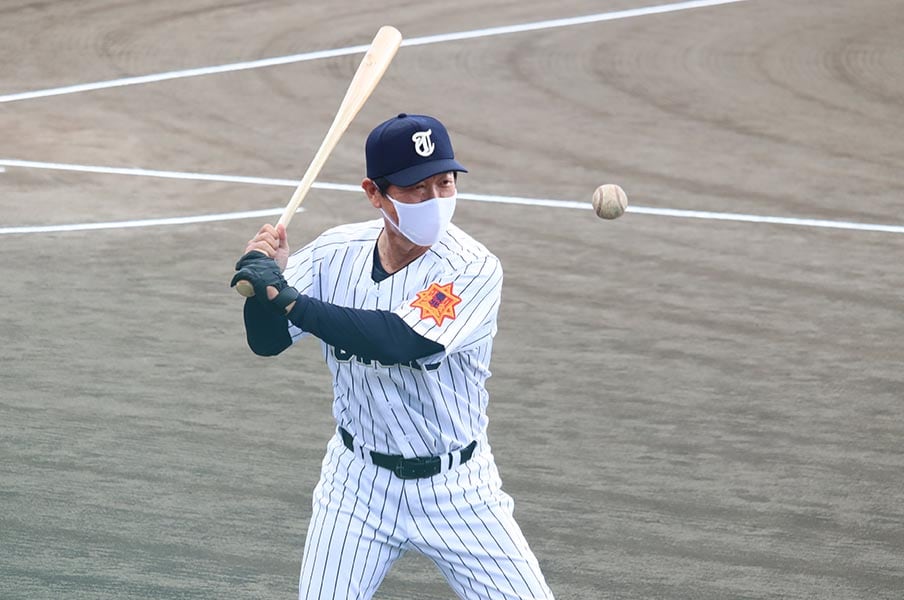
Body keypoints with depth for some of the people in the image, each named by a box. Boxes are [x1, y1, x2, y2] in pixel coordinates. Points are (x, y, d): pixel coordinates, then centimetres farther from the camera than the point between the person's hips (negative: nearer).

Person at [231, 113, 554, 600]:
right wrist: (267, 276, -29)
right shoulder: (336, 253, -7)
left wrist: (288, 297, -36)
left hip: (455, 489, -2)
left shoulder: (473, 269, -21)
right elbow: (267, 340, -8)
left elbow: (400, 342, -35)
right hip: (359, 482, 2)